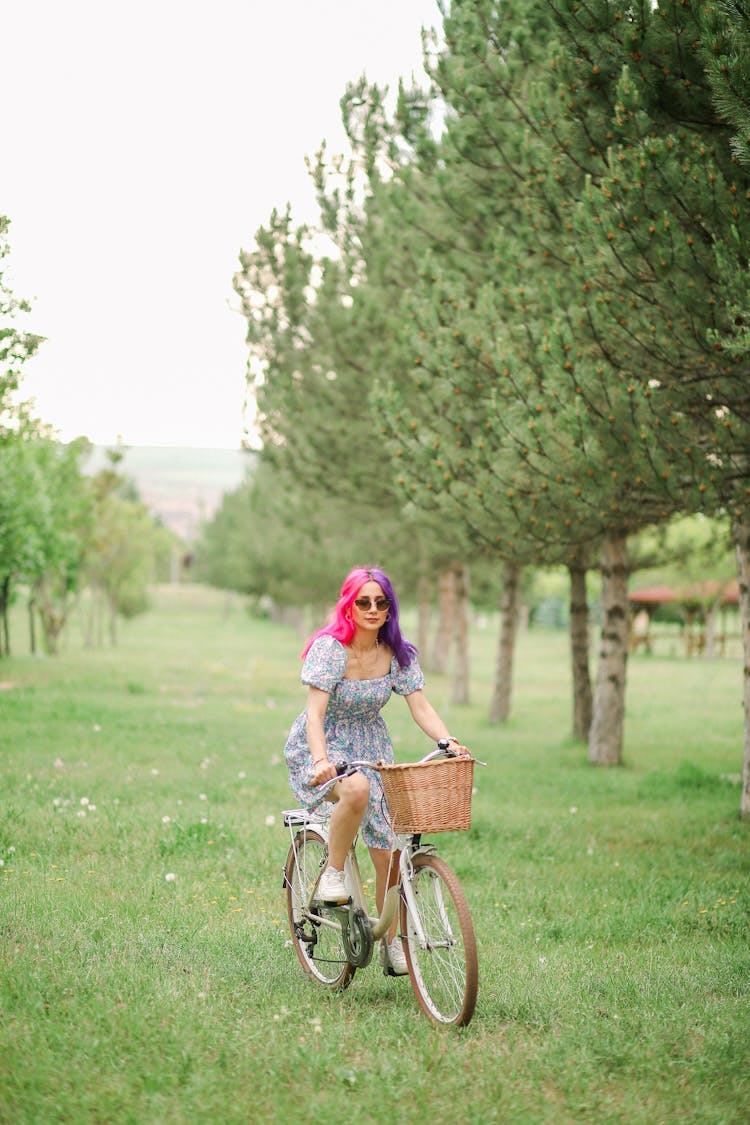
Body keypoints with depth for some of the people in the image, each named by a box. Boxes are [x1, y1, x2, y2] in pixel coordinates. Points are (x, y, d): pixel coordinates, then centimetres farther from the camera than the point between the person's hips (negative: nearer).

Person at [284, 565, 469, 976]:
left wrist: (449, 742, -27)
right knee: (356, 789, -39)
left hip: (370, 748, 5)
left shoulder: (398, 652, -4)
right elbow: (315, 711, -27)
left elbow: (420, 706, -8)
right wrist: (321, 760, -43)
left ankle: (391, 944, 14)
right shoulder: (329, 647, -19)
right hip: (323, 747, -5)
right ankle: (333, 872, -16)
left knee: (388, 851, -3)